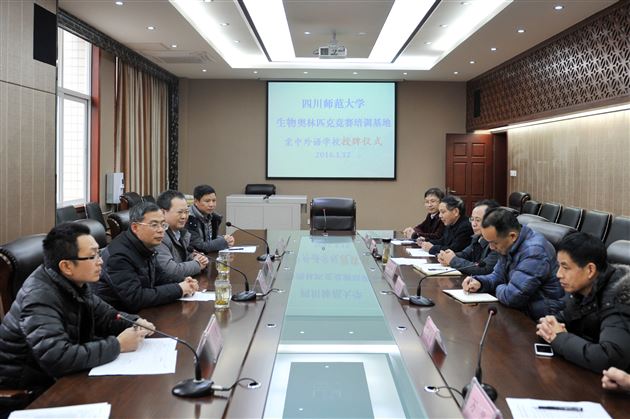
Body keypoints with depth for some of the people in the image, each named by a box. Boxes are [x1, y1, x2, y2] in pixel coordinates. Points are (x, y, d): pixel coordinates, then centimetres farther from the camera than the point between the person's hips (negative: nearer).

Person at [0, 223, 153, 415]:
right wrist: (117, 345, -27)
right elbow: (58, 360, -37)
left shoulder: (73, 284, -1)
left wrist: (134, 323, -9)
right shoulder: (40, 298, -27)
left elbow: (105, 315, 11)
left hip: (55, 378, 8)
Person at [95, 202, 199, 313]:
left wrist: (182, 284, -4)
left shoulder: (146, 246, 1)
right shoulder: (119, 255, -23)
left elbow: (158, 274, 16)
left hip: (142, 311, 8)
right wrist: (178, 289, -22)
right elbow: (135, 298, -28)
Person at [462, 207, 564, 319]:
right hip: (521, 309, 9)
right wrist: (479, 282, -2)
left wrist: (498, 289, -7)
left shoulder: (534, 252, -27)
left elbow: (512, 297, -29)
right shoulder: (509, 246, 4)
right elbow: (498, 276, 18)